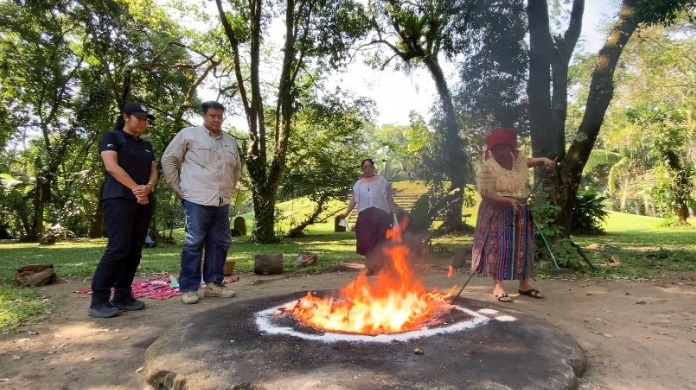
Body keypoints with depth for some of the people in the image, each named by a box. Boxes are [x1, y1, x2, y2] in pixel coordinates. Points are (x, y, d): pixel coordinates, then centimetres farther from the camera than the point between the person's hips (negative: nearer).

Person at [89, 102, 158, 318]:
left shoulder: (146, 146, 22)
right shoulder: (111, 137, 4)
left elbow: (153, 171, 12)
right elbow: (111, 166, -9)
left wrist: (148, 188, -10)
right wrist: (136, 189, -13)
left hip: (144, 202, 7)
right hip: (119, 199, -7)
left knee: (134, 251, 3)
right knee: (118, 248, -15)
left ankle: (123, 296, 8)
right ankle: (99, 301, -9)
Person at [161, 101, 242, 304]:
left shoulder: (230, 141, 17)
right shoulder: (188, 134, 1)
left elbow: (237, 168, 28)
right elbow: (168, 160, 2)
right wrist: (178, 188, -1)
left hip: (222, 202, 6)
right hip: (197, 199, -6)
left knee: (220, 242, 8)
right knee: (194, 243, -4)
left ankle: (214, 284, 19)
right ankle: (188, 288, 6)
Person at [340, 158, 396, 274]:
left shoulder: (382, 180, 14)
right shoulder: (358, 183, 18)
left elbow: (389, 197, 12)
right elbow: (354, 199, 9)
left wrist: (394, 211, 5)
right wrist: (347, 213, -3)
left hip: (380, 213, -1)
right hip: (365, 214, 2)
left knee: (381, 240, -3)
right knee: (367, 240, -3)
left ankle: (380, 265, 4)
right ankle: (369, 265, 3)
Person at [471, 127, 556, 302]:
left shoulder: (518, 159, 3)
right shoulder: (487, 168, -17)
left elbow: (529, 161, 28)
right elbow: (486, 195, -21)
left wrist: (545, 160, 10)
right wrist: (509, 200, -30)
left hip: (520, 212, 7)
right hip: (498, 214, -6)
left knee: (523, 247, 10)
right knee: (498, 247, -6)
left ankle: (524, 285, 21)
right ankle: (498, 286, 3)